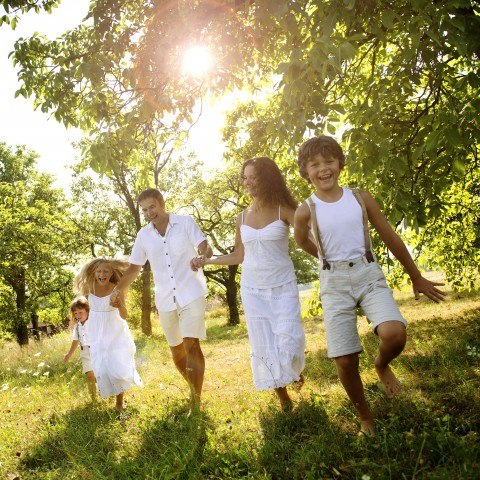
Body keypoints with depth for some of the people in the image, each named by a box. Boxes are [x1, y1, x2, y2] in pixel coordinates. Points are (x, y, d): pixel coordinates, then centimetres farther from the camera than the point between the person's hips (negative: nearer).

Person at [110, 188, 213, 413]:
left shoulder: (186, 222, -3)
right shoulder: (143, 235, 6)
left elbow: (205, 247, -12)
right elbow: (134, 267, 11)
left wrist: (202, 257, -36)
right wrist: (118, 291, -3)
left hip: (191, 293, -4)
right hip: (165, 299, 4)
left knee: (192, 345, -14)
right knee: (176, 349, 12)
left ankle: (196, 403, -9)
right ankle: (194, 387, 33)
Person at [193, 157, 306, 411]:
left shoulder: (283, 210, -7)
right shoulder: (242, 217, 5)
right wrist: (207, 260, 7)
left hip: (282, 286, -3)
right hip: (252, 289, 4)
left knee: (288, 343, -9)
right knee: (263, 346, 4)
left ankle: (296, 368, 29)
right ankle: (282, 395, 23)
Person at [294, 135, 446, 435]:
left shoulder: (361, 198, 1)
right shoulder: (306, 212, -4)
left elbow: (391, 238, 9)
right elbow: (303, 242, 17)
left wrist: (416, 277, 14)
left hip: (369, 275, 1)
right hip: (334, 284, -1)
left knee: (395, 334, -26)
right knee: (345, 360, -4)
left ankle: (382, 366, 12)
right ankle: (365, 417, 23)